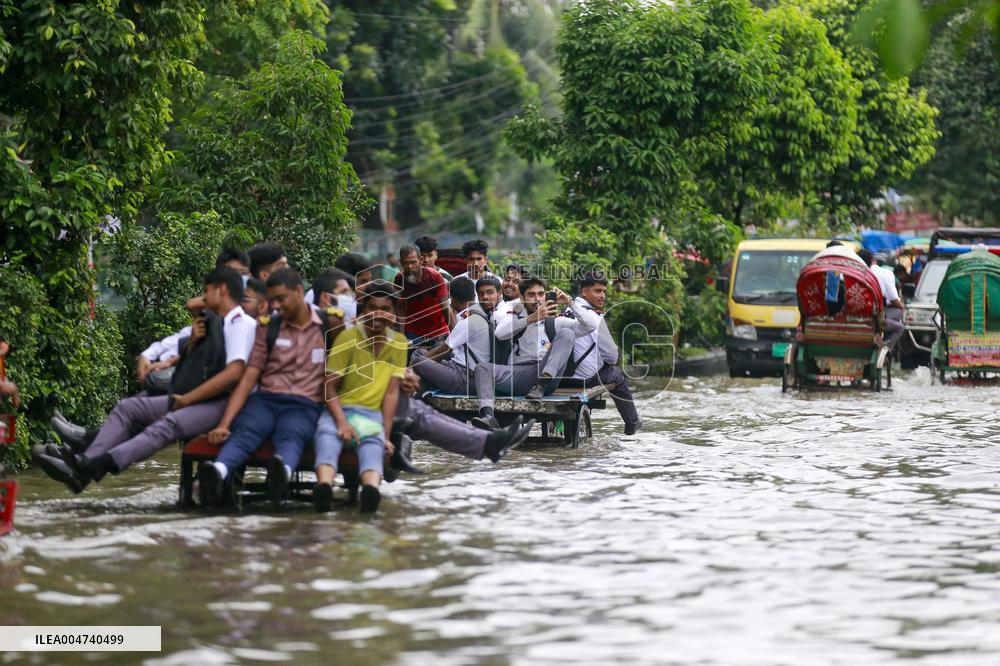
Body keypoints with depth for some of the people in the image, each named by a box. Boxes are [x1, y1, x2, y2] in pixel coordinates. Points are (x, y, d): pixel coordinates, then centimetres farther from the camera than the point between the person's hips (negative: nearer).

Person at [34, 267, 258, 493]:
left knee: (167, 425, -36)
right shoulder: (216, 324, 22)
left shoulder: (242, 324, -6)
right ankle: (86, 462, -23)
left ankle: (97, 465, -56)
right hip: (198, 398, 10)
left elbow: (233, 373, -21)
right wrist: (194, 339, 10)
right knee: (127, 407, -3)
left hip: (222, 404, -10)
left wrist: (187, 399, -16)